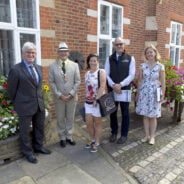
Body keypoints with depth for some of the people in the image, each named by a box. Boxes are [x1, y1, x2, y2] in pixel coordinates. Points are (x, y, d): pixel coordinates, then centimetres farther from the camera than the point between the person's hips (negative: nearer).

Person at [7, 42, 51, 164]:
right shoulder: (16, 69, -14)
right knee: (25, 130, 11)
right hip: (25, 106, -6)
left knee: (40, 128, 19)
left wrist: (40, 98, 15)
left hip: (40, 104, 6)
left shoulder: (39, 68, 5)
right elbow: (11, 89, -6)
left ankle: (38, 146, 41)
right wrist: (16, 103, 4)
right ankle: (28, 152, 31)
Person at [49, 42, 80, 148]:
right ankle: (62, 137, 28)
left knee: (70, 118, 12)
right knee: (60, 118, 11)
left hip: (72, 97, 1)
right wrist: (59, 95, -11)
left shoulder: (75, 65, 0)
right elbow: (51, 82, -4)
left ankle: (69, 136, 29)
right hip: (59, 97, 0)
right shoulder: (52, 66, -2)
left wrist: (71, 94, -11)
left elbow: (77, 81, -2)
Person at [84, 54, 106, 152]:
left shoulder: (101, 72, -9)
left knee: (97, 123, 6)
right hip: (88, 101, 6)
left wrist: (96, 99, -20)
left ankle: (97, 143, 21)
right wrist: (86, 99, 13)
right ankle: (92, 140, 30)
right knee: (88, 123, 7)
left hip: (98, 101, -5)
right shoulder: (87, 73, 10)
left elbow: (102, 87, -17)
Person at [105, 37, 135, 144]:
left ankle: (124, 135, 21)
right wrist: (113, 85, -14)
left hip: (125, 90, -2)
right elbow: (106, 74, 1)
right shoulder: (109, 59, 7)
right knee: (112, 113, 10)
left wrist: (120, 85, -16)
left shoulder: (130, 58, 3)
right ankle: (114, 133, 27)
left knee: (125, 113, 6)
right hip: (112, 90, 2)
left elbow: (132, 75, -4)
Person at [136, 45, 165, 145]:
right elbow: (140, 81, 7)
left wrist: (163, 95, -5)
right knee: (145, 115, 7)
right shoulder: (142, 66, 2)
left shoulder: (160, 66, -3)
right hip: (144, 92, 2)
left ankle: (152, 136, 20)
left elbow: (162, 83, -1)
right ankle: (147, 135, 22)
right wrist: (138, 93, 8)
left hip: (154, 93, -2)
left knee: (153, 116, 5)